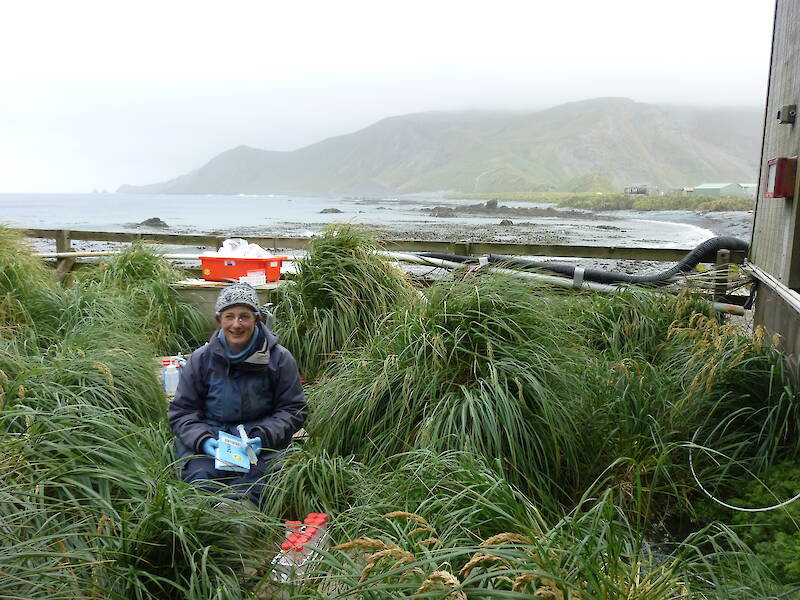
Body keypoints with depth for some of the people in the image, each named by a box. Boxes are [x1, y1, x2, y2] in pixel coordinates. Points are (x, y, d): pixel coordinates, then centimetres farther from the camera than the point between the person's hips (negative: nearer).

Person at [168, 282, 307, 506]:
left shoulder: (279, 358, -1)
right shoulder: (201, 358, 2)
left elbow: (293, 410, 3)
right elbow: (182, 411, 6)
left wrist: (263, 437, -15)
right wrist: (203, 440, -14)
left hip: (261, 445, -1)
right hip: (210, 437, 2)